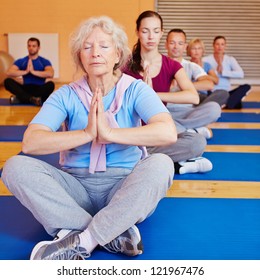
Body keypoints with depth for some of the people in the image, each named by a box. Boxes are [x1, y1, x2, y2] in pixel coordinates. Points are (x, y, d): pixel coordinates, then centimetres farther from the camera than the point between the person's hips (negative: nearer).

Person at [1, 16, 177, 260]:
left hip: (125, 186, -1)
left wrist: (110, 133, -27)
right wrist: (86, 134, -25)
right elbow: (30, 142, -14)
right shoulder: (67, 95, 2)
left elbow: (168, 133, -21)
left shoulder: (135, 89, -2)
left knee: (160, 164, -30)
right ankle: (115, 233, -28)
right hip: (77, 186, 2)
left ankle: (80, 242, -29)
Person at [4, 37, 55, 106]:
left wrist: (33, 71, -23)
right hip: (25, 89, 1)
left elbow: (50, 74, -18)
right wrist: (25, 71, -19)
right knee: (7, 81, -23)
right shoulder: (21, 61, 8)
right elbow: (8, 73, -9)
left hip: (39, 89, -1)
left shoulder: (45, 62, 3)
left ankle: (20, 98, -33)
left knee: (51, 84, -32)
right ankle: (32, 99, -39)